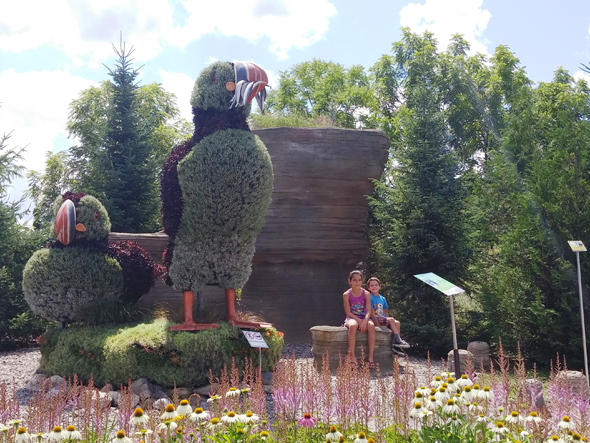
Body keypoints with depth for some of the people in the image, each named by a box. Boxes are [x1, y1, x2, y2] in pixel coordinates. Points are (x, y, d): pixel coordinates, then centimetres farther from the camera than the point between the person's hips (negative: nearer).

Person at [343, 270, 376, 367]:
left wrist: (364, 321, -26)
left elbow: (368, 311, -7)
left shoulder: (366, 294, 0)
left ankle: (371, 357, -30)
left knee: (371, 325, -34)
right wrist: (359, 320, -20)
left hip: (364, 318, 2)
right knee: (353, 325, -39)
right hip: (352, 318, -2)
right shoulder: (346, 295, -3)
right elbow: (348, 312, -6)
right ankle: (352, 356, -33)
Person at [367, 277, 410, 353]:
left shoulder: (382, 299, 15)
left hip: (383, 318, 7)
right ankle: (398, 340, -27)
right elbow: (372, 314, -13)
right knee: (391, 319, -26)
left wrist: (389, 321, 2)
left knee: (397, 322, -16)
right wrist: (378, 324, -19)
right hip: (375, 320, -7)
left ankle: (395, 345, -19)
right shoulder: (370, 298, -7)